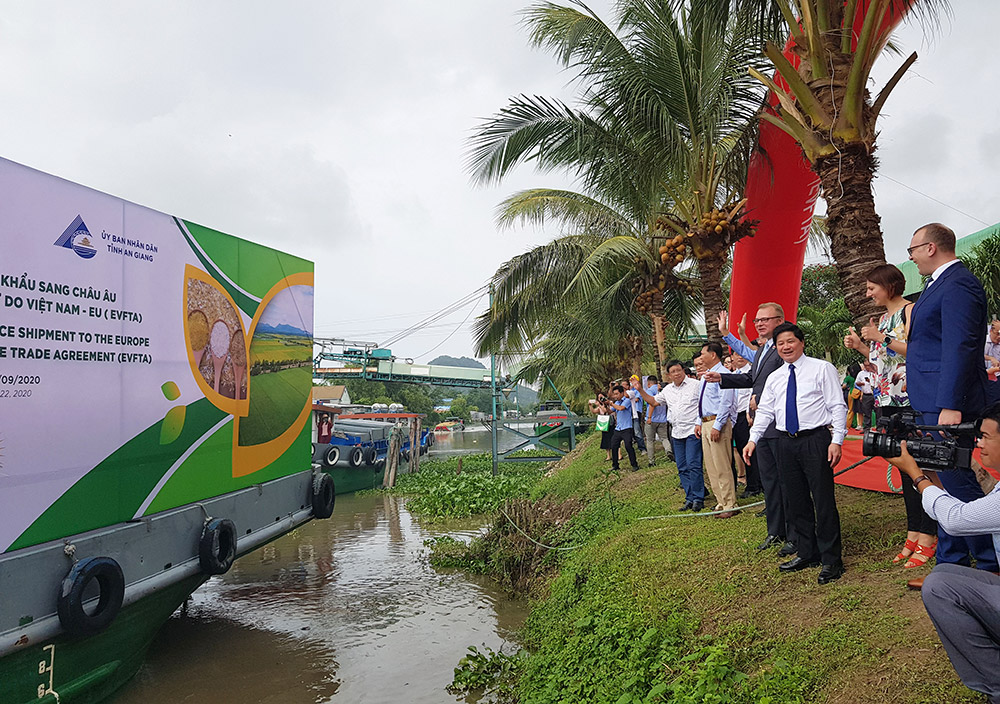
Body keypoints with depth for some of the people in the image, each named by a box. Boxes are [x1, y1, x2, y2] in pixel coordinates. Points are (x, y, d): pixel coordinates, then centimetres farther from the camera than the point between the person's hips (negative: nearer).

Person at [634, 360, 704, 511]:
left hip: (692, 431, -6)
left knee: (693, 465, -10)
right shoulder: (667, 390, 15)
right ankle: (689, 498, 13)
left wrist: (700, 424, -13)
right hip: (676, 433, 6)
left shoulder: (695, 385, -2)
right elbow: (654, 402, 26)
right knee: (682, 468, 7)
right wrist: (640, 390, 14)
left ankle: (698, 499, -3)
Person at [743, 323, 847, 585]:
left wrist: (836, 441, -13)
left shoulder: (822, 368, 0)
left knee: (823, 500, -4)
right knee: (797, 501, 10)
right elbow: (764, 412, 15)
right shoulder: (774, 378, 15)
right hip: (786, 443, 5)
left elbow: (837, 406, -4)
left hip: (815, 440, -5)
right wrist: (753, 439, 4)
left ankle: (831, 560, 6)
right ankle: (808, 554, 23)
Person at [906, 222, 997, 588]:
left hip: (947, 403, -11)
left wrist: (951, 405, -25)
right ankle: (950, 565, 23)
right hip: (934, 404, 11)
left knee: (957, 483, -5)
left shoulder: (957, 284, -14)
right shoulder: (941, 283, 18)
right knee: (945, 484, 14)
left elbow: (960, 347, -22)